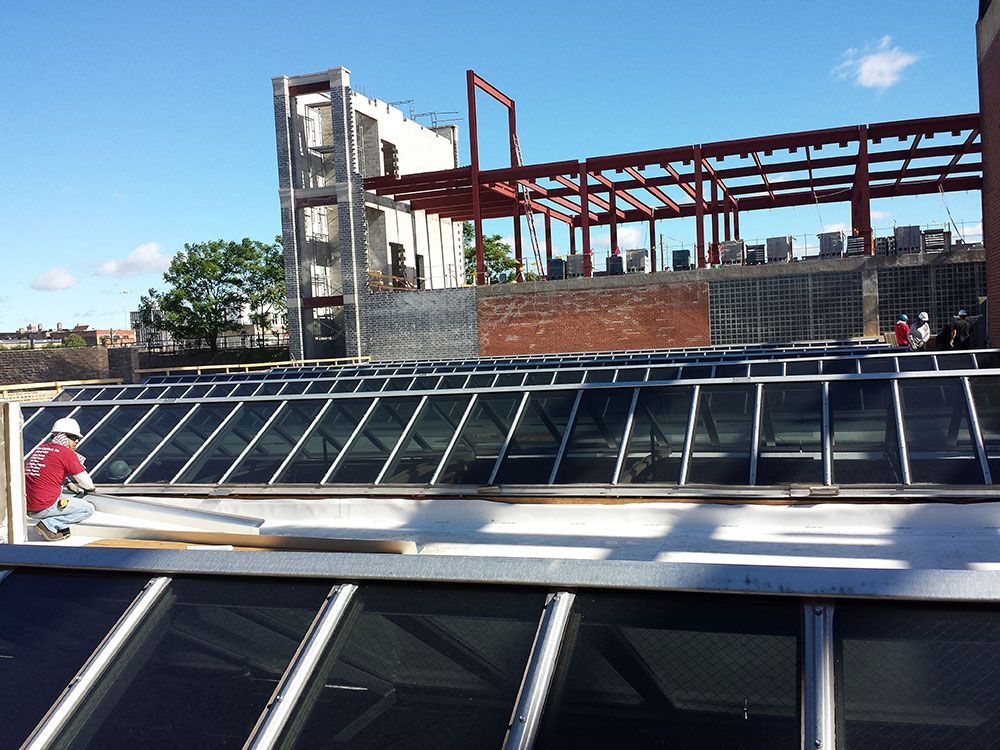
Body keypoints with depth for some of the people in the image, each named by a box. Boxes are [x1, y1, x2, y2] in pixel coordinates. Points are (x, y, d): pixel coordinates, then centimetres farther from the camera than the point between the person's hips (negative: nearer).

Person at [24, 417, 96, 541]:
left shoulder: (40, 449, 14)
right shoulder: (67, 453, -8)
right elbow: (85, 482, -2)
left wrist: (70, 485, 24)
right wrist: (91, 488, 20)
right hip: (45, 507, -8)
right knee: (88, 509, 4)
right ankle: (49, 525, -7)